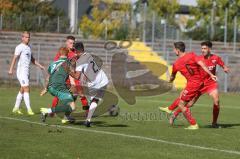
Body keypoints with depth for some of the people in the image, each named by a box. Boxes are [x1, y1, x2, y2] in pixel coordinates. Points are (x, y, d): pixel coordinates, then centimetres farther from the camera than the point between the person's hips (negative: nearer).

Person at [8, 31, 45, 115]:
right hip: (21, 71, -8)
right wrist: (11, 69, -29)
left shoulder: (29, 47, 16)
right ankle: (29, 109, -14)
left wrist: (40, 65, 23)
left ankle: (16, 108, 19)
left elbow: (32, 59, 28)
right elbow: (15, 58, -19)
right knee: (26, 89, -13)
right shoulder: (20, 47, -10)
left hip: (27, 71, 8)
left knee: (22, 90, 11)